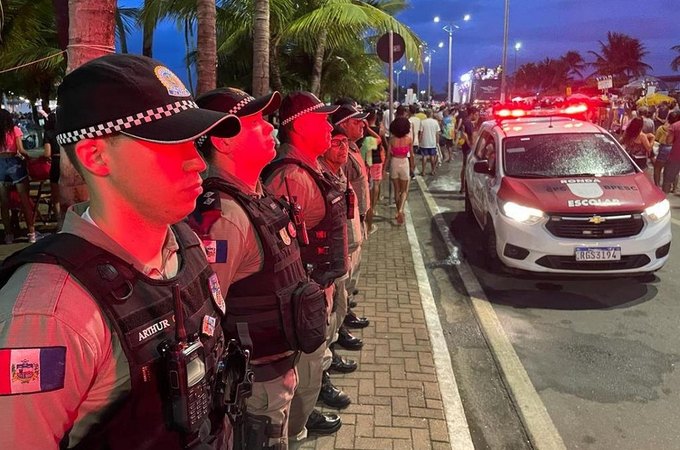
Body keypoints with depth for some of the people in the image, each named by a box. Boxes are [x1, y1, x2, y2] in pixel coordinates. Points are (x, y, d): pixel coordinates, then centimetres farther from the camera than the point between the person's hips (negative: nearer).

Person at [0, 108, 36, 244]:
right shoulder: (15, 130, 3)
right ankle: (31, 233, 1)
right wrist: (29, 157, 13)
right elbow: (21, 150, -5)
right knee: (24, 200, 2)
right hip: (14, 163, -2)